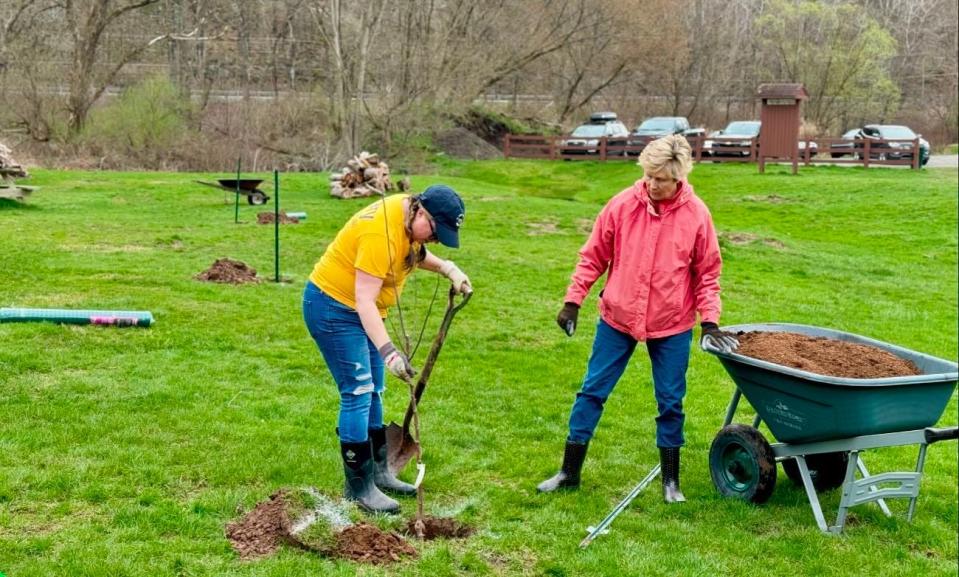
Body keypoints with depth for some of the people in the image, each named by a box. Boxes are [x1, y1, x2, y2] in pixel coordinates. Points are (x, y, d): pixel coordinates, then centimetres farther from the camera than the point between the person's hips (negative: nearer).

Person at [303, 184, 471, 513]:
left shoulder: (409, 218, -3)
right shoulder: (381, 232, -31)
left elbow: (413, 254, 19)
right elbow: (364, 299, -34)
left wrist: (446, 268, 2)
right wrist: (387, 350, -41)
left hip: (358, 311, 10)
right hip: (333, 307, -10)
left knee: (373, 393, 14)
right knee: (357, 393, -11)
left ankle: (378, 473, 25)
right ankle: (359, 488, -4)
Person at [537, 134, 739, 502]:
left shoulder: (696, 215, -8)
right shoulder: (622, 205, -8)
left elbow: (707, 273, 0)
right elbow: (593, 257, 1)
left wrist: (709, 320, -7)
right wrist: (573, 300, -2)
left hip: (672, 325, -1)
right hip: (617, 318, 1)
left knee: (670, 402, 8)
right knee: (592, 392, 6)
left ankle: (670, 479, 23)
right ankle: (570, 471, 18)